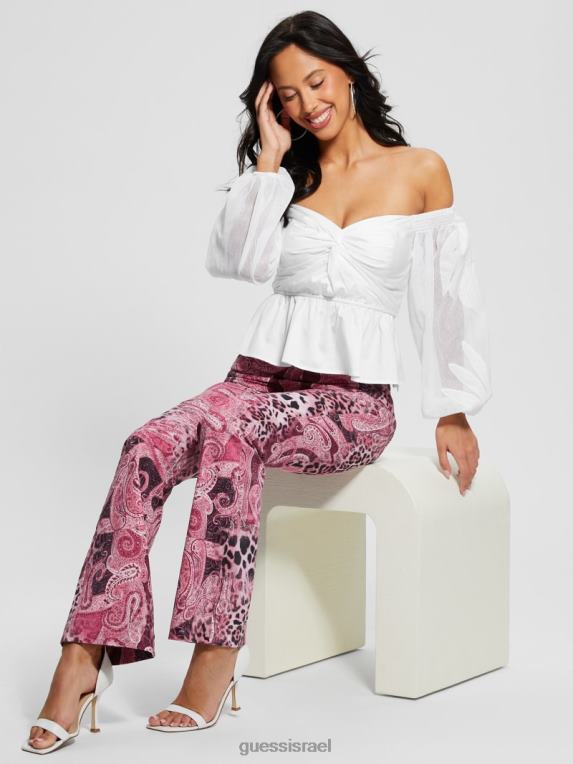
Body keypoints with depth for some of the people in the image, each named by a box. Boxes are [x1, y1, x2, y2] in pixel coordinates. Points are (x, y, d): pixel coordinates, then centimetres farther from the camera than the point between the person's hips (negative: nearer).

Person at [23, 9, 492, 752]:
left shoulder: (421, 170, 5)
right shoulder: (289, 175, 15)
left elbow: (448, 296, 8)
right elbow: (235, 260, -3)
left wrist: (453, 411, 7)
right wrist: (270, 156, -2)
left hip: (356, 402, -3)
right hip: (263, 374, 3)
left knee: (227, 426, -36)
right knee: (148, 448, -28)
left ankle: (214, 650, -34)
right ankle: (84, 653, -30)